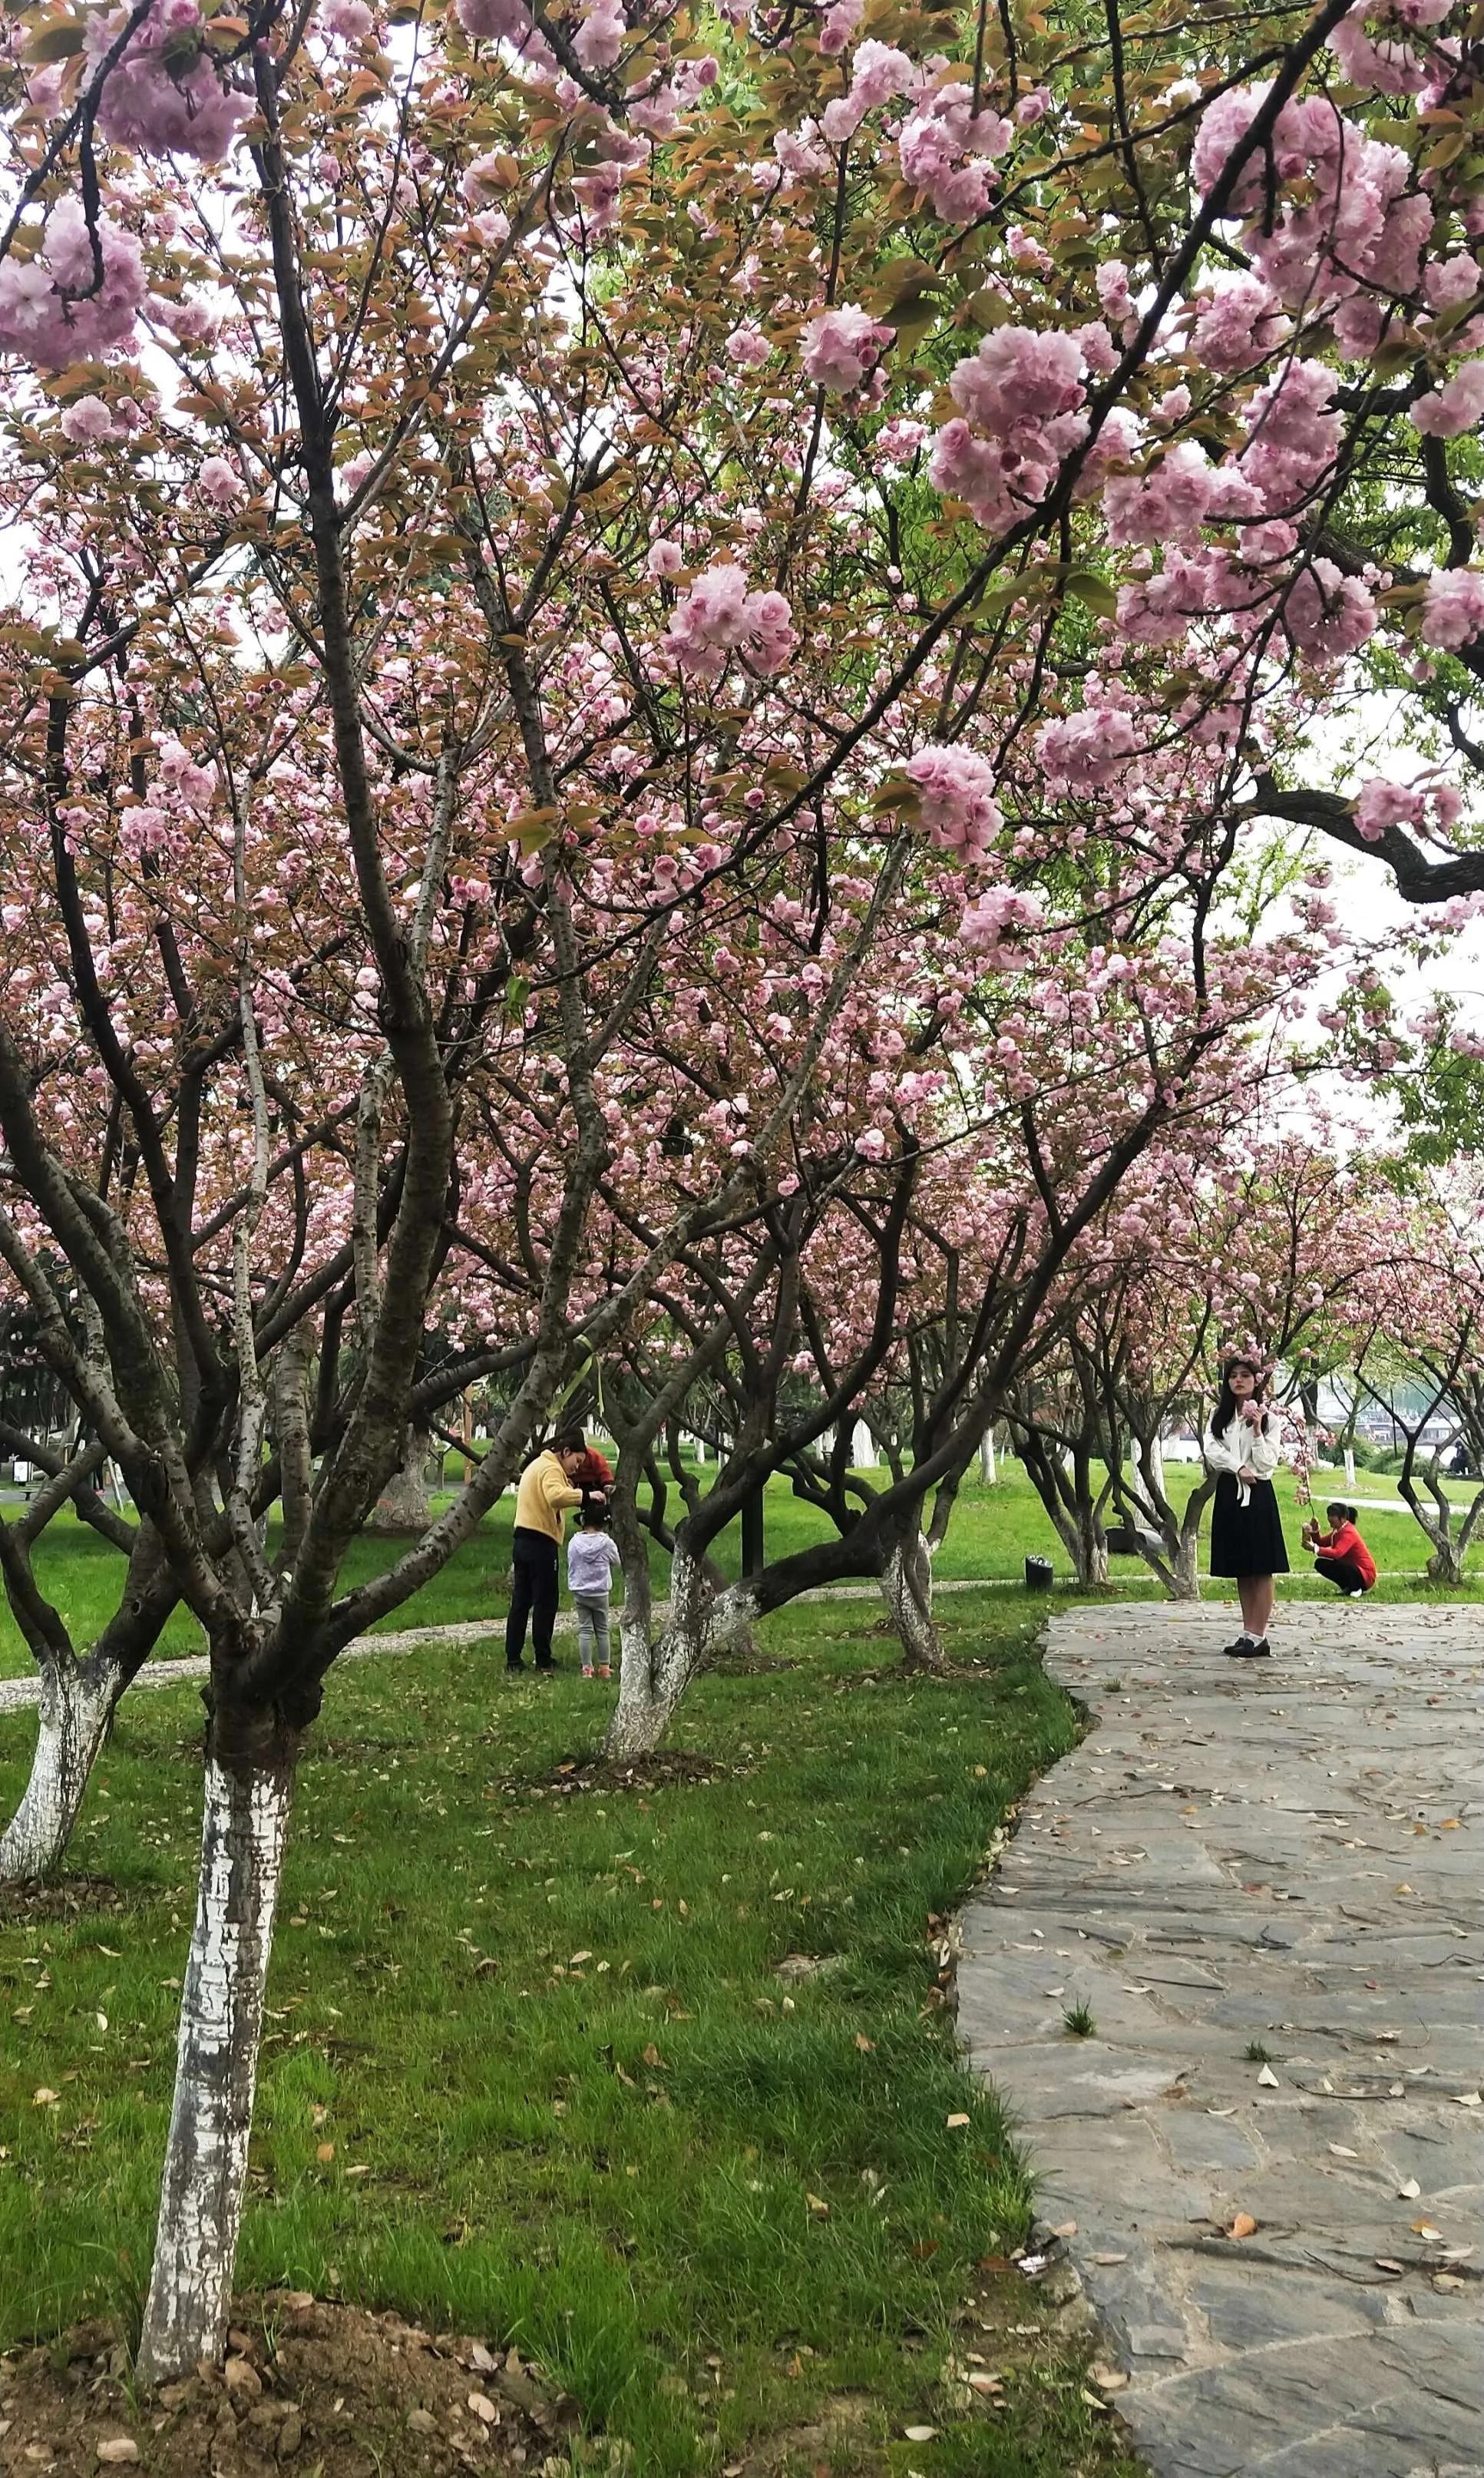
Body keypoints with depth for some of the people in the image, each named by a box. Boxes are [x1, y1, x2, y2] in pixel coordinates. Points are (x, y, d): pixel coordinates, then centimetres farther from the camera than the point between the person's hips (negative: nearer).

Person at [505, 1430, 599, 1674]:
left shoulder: (536, 1465, 21)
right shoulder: (551, 1469, -12)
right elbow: (555, 1496, -32)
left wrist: (569, 1486, 7)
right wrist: (584, 1495, -31)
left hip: (522, 1539, 9)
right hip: (541, 1542, -9)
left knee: (520, 1601, 11)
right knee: (545, 1602, 0)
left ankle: (513, 1658, 12)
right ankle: (543, 1659, 6)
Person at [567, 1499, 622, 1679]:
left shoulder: (574, 1542, -4)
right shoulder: (607, 1543, -10)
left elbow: (570, 1565, 5)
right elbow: (616, 1562, 6)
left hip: (579, 1593, 2)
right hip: (600, 1594, -2)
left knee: (585, 1629, 5)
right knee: (602, 1630, 10)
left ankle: (587, 1668, 2)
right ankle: (604, 1668, 13)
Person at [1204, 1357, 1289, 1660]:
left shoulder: (1268, 1418, 1)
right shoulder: (1219, 1416, 13)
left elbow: (1266, 1463, -7)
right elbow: (1210, 1449, -1)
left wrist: (1257, 1429, -16)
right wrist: (1239, 1468, -12)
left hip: (1257, 1494, -4)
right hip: (1229, 1493, 5)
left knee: (1261, 1569, -7)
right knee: (1240, 1570, 7)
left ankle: (1259, 1636, -7)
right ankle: (1249, 1633, 12)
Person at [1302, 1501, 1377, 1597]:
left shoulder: (1349, 1532, -23)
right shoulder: (1337, 1530, 8)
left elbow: (1337, 1553, -38)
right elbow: (1322, 1543, 3)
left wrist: (1315, 1548, -47)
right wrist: (1315, 1530, -16)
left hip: (1364, 1574, -9)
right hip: (1351, 1567, 9)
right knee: (1320, 1564, -1)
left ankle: (1356, 1589, -9)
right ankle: (1348, 1587, 8)